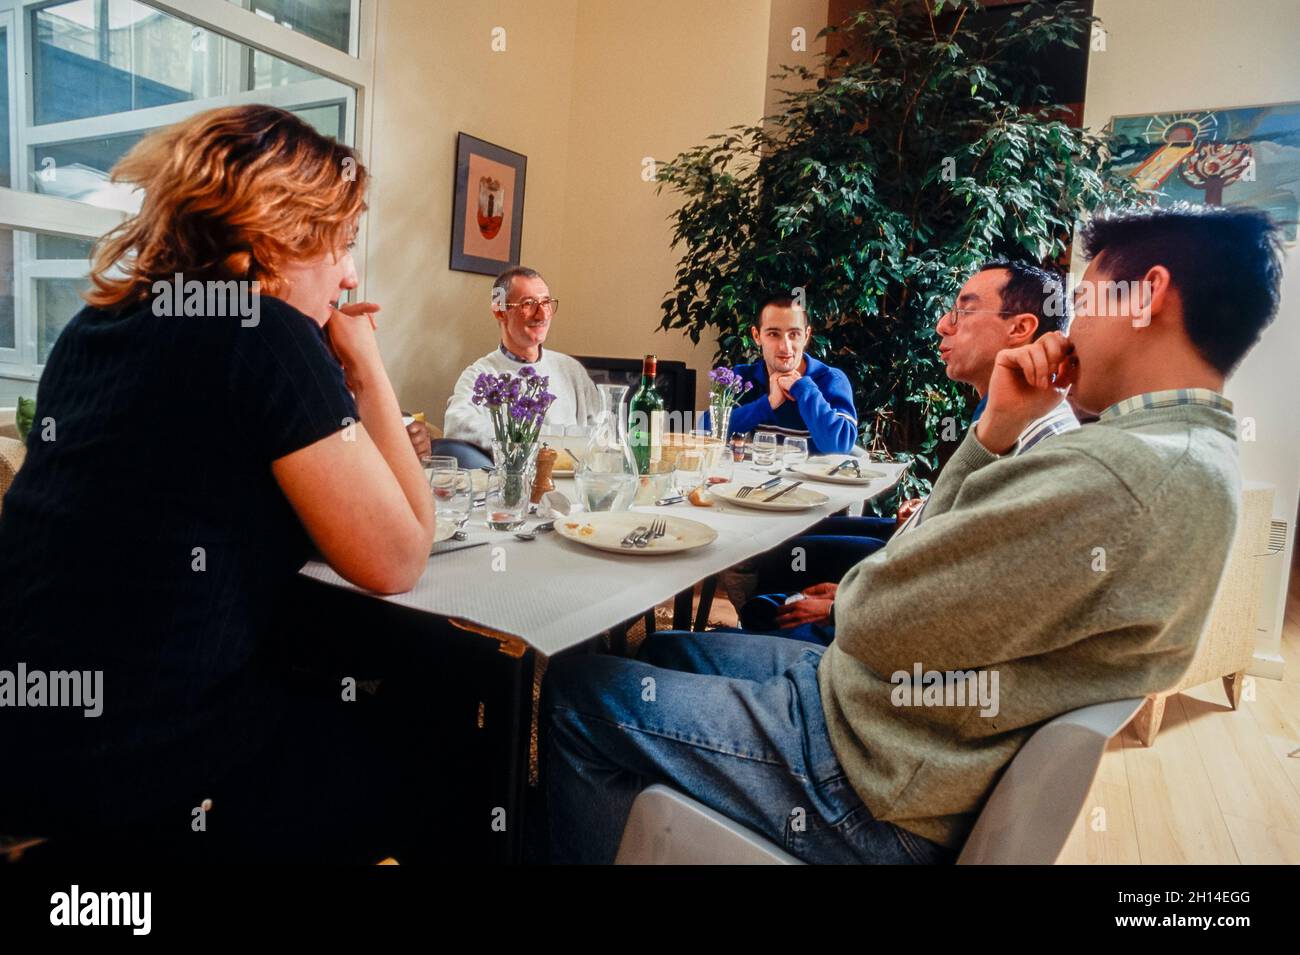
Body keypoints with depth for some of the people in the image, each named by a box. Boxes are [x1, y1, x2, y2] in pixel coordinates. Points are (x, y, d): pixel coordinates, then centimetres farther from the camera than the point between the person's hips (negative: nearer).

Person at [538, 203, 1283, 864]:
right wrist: (996, 430, -4)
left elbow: (872, 615, -22)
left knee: (573, 694, 2)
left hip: (861, 776, -10)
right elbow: (938, 554, 8)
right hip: (892, 706, 10)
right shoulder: (1189, 457, 7)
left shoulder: (1114, 478, -28)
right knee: (662, 651, 21)